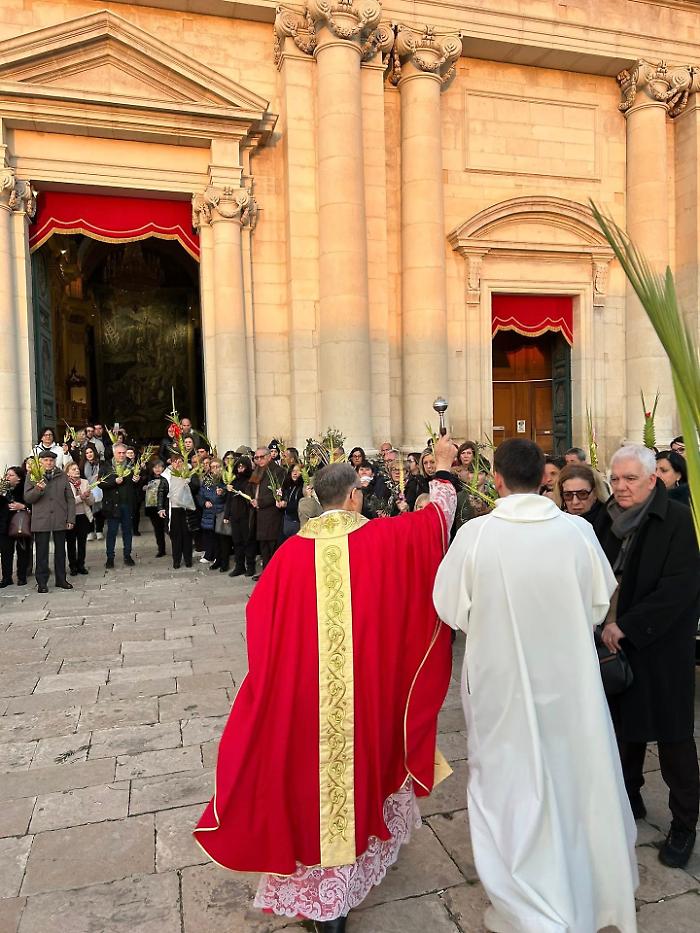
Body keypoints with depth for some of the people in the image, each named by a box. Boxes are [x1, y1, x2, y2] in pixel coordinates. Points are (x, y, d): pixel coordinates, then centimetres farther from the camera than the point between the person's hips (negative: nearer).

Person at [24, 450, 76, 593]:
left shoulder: (62, 476, 9)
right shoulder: (32, 476, 4)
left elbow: (70, 499, 8)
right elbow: (27, 498, 0)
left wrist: (71, 519, 2)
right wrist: (37, 489, -20)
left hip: (60, 520, 2)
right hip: (41, 520, -2)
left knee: (60, 550, 9)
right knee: (42, 552, 2)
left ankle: (61, 579, 20)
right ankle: (42, 582, 10)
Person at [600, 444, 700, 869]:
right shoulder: (616, 521, 3)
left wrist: (626, 625, -19)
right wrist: (607, 622, -3)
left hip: (662, 649, -5)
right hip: (619, 643, 5)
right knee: (625, 726, 16)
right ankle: (628, 798, 35)